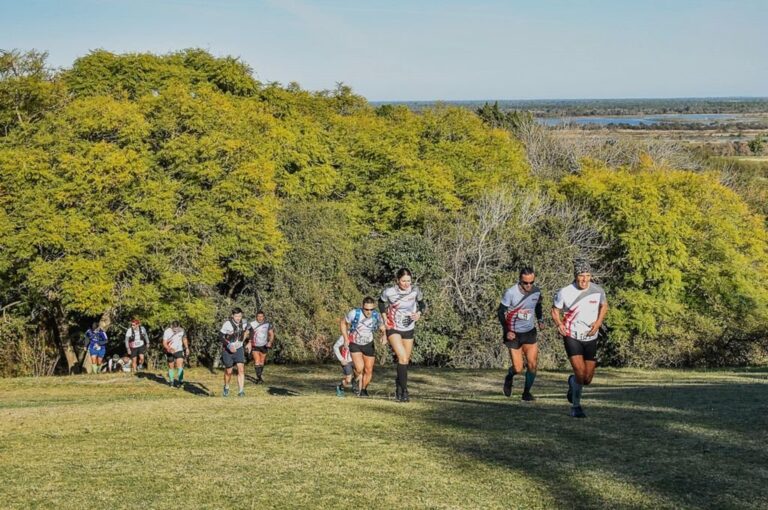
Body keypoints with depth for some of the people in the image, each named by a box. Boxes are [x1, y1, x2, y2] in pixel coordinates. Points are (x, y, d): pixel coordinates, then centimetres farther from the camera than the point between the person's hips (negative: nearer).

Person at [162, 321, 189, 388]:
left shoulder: (182, 330, -8)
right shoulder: (167, 332, -16)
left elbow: (184, 339, 10)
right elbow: (164, 343, -17)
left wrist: (187, 348, 11)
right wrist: (169, 349, -35)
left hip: (179, 350, 0)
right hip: (170, 352, 0)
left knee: (180, 365, -15)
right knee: (171, 367, 8)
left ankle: (181, 381, -15)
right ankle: (171, 382, 21)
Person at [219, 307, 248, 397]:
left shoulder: (243, 323, -5)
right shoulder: (227, 324, -21)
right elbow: (220, 336, -19)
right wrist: (229, 345, -29)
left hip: (239, 349, 3)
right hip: (227, 350, -3)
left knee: (241, 369, -14)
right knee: (228, 371, 8)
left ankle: (241, 391, -16)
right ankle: (226, 387, 36)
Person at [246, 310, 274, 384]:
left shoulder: (268, 324, -8)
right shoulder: (252, 324, -13)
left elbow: (271, 334, -2)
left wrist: (270, 342, -20)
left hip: (264, 346, 2)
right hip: (255, 346, -2)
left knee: (261, 362, 12)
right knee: (257, 362, -14)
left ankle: (259, 376, 29)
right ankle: (259, 378, -15)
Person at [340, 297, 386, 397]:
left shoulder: (377, 316, -18)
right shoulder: (354, 313, -25)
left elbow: (383, 329, -1)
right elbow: (343, 323, -6)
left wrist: (384, 335, -24)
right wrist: (346, 339, -9)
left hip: (369, 345, 3)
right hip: (354, 344, -3)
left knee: (368, 370, 5)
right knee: (359, 368, -21)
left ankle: (364, 389, 31)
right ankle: (359, 387, 7)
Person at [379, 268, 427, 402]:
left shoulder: (415, 291, -12)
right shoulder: (389, 292, -17)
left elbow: (422, 303, 6)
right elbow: (381, 302, 5)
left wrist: (419, 313, -13)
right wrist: (385, 316, -6)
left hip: (409, 329, 4)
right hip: (393, 329, -4)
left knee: (406, 360, 12)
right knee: (403, 358, -20)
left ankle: (399, 384, 36)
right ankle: (404, 391, -15)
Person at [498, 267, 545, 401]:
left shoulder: (536, 291, -3)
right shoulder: (510, 293, -17)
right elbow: (501, 312, -9)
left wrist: (540, 320, 4)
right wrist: (507, 331, -17)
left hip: (530, 333, 4)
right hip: (513, 334, -3)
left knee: (532, 364, -6)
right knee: (518, 369, -3)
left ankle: (527, 392, 13)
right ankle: (509, 377, 33)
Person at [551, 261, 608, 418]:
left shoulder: (598, 291, -7)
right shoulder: (564, 292, -13)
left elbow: (604, 306, 13)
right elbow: (555, 310, 2)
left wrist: (598, 322, -4)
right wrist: (559, 323, -17)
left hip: (590, 338, 3)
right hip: (572, 336, -3)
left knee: (587, 379, 5)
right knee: (580, 372, -17)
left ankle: (572, 382, 43)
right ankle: (576, 406, 5)